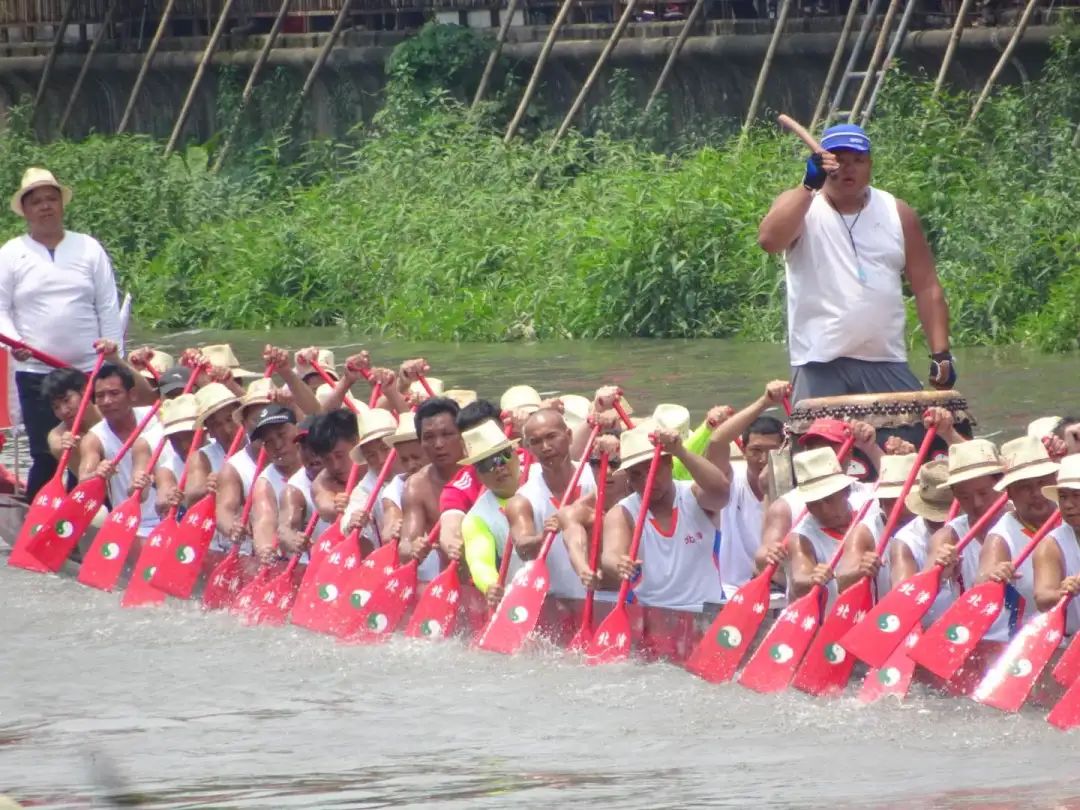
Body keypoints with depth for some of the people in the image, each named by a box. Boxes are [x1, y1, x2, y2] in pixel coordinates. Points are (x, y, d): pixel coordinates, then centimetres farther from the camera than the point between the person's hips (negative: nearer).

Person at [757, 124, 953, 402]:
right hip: (819, 366, -3)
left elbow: (926, 288, 9)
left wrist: (940, 353, 0)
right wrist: (809, 185, -23)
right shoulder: (799, 206, 4)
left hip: (886, 364, 3)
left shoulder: (898, 214, 11)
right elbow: (769, 240, -19)